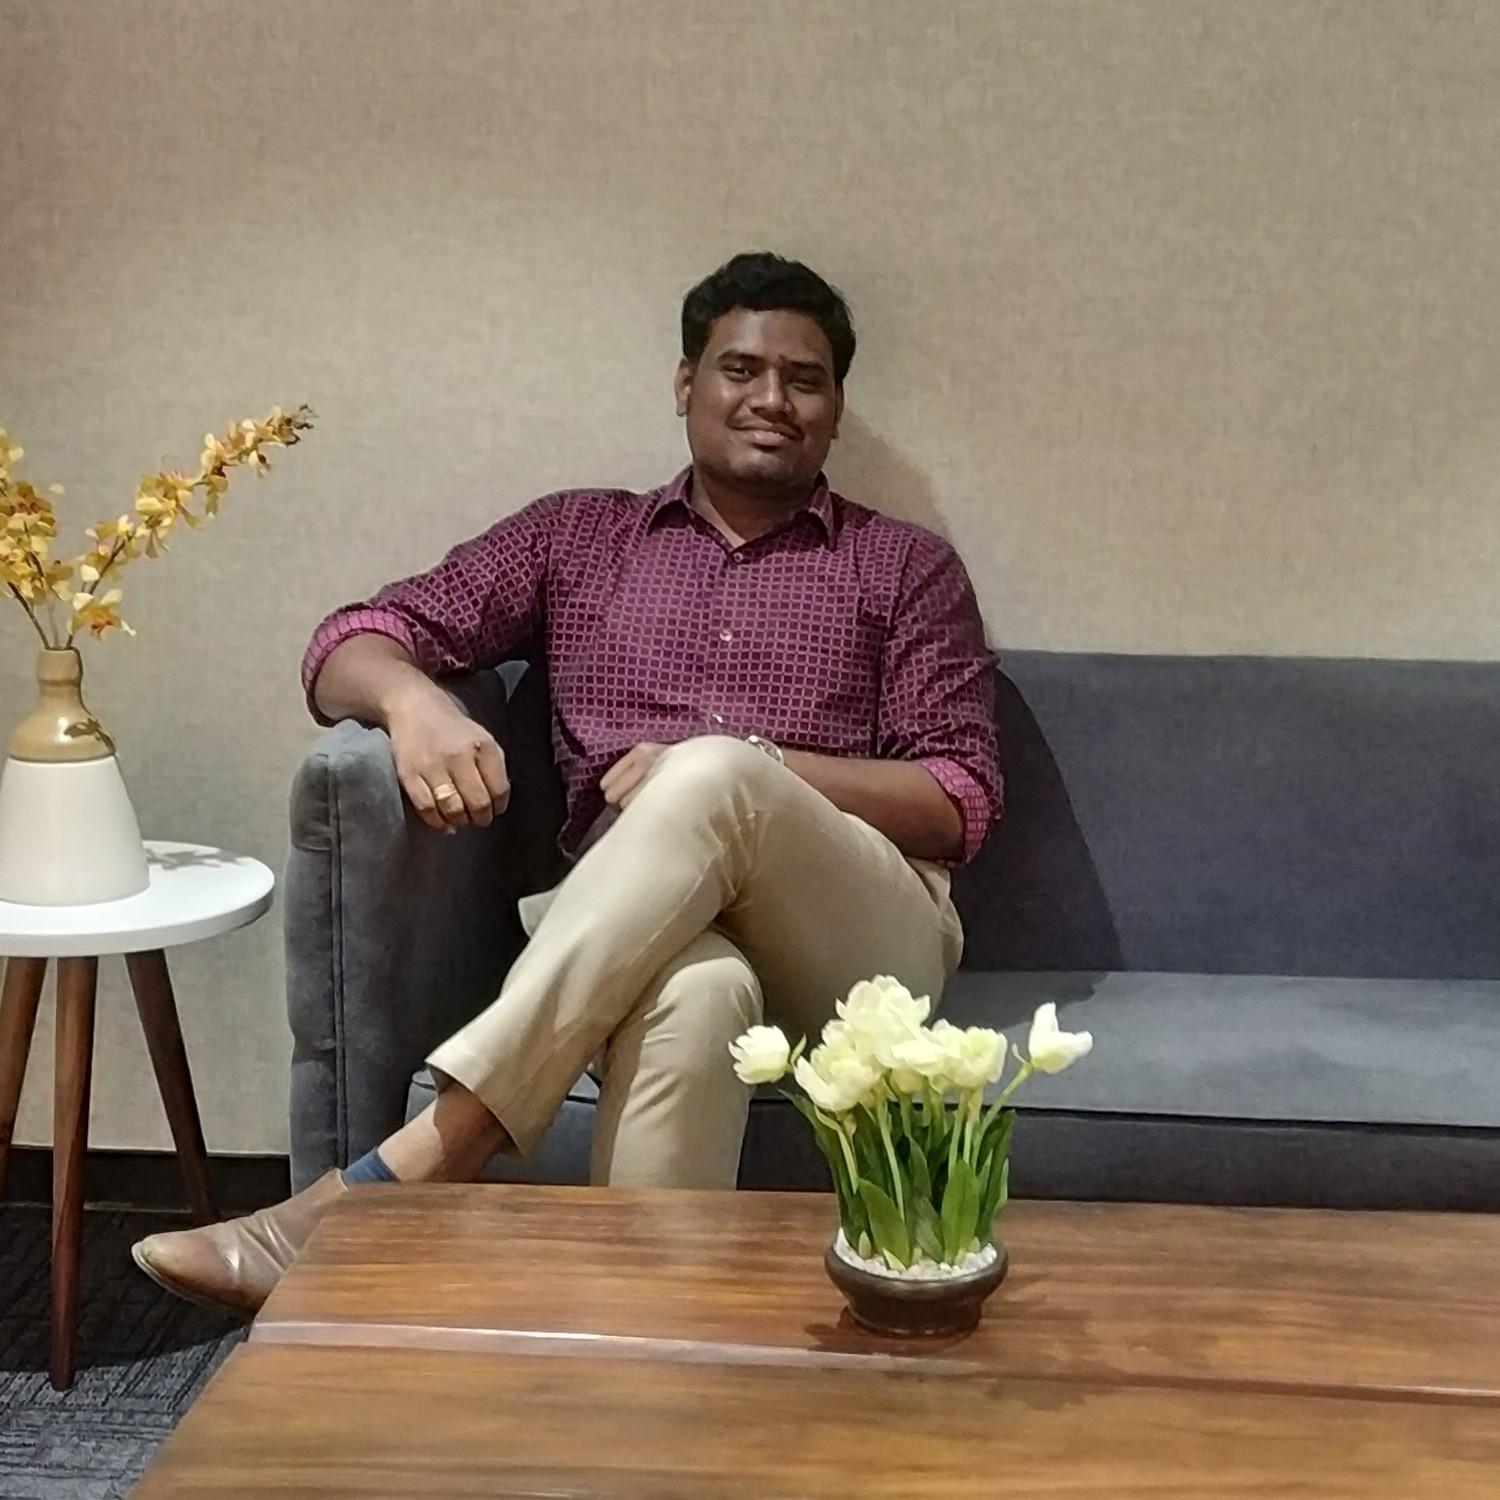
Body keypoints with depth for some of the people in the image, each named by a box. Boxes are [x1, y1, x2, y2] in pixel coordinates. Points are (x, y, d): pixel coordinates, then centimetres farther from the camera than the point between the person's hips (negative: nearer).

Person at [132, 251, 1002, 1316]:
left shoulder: (906, 567, 15)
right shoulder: (577, 534, 19)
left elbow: (963, 801, 5)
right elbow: (351, 647, 13)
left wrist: (740, 770, -10)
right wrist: (414, 700, -14)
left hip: (861, 938, 1)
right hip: (628, 931, 0)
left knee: (712, 776, -35)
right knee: (697, 992, -41)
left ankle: (392, 1184, -39)